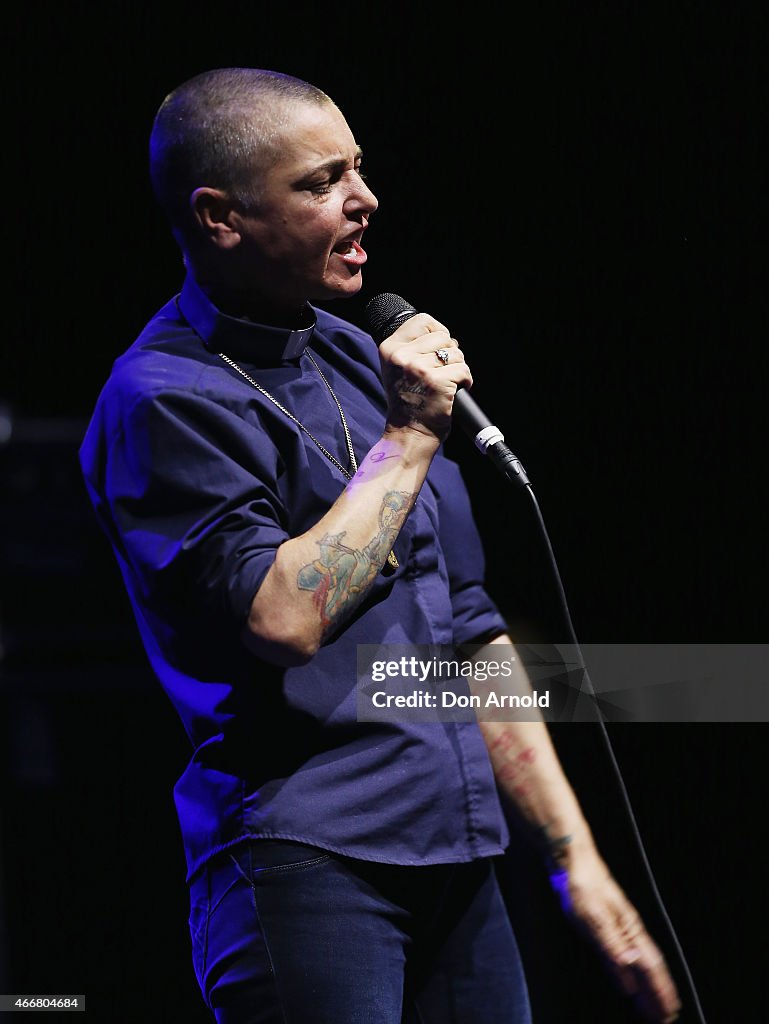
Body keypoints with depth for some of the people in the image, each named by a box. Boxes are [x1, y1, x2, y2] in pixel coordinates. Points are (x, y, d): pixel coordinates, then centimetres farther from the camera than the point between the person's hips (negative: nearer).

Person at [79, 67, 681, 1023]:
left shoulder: (359, 360, 16)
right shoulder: (163, 399, -7)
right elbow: (286, 615, -20)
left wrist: (574, 854, 16)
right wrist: (410, 437, -10)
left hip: (457, 862, 7)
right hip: (307, 863, -7)